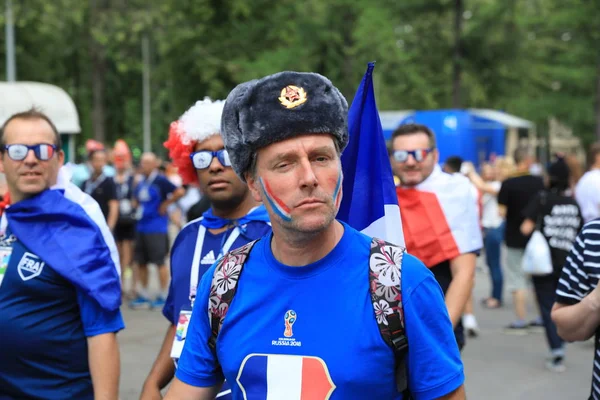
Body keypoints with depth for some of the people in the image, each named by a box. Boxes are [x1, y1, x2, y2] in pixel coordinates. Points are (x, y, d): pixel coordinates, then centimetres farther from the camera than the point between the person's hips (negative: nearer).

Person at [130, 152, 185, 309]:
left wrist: (165, 204, -13)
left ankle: (164, 296, 5)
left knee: (160, 262, -2)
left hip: (156, 227, -8)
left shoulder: (160, 181, -10)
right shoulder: (140, 183, 13)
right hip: (141, 227, 8)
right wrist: (136, 205, 12)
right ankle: (143, 295, 20)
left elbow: (179, 192, -20)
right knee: (141, 262, 11)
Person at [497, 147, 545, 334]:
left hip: (515, 238, -4)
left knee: (517, 280, 2)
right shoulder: (539, 182, -2)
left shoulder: (508, 184, -12)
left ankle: (521, 322, 1)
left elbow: (502, 212, -15)